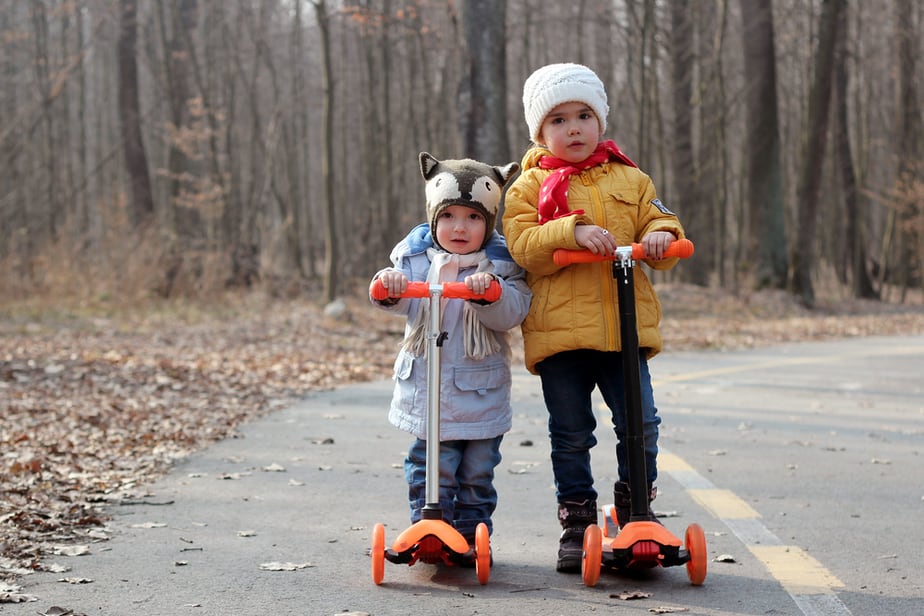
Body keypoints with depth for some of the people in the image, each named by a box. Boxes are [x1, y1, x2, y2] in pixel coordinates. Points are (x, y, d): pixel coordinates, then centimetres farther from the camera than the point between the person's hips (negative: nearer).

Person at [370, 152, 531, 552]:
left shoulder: (502, 264, -3)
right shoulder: (415, 256, 1)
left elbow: (513, 313, -15)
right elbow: (404, 305, -8)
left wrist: (490, 291, -33)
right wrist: (390, 287, -31)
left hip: (481, 393, 0)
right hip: (426, 390, 0)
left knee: (477, 473, 10)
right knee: (430, 470, 1)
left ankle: (472, 535, 23)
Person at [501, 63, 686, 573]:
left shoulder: (629, 180, 14)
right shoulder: (530, 187, 5)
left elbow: (657, 222, 12)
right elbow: (522, 246, -8)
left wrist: (662, 236, -12)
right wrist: (572, 231, -22)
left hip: (625, 325, 2)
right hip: (558, 330, -1)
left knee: (640, 422, -3)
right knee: (571, 434, 5)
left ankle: (635, 510, 17)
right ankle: (576, 524, 15)